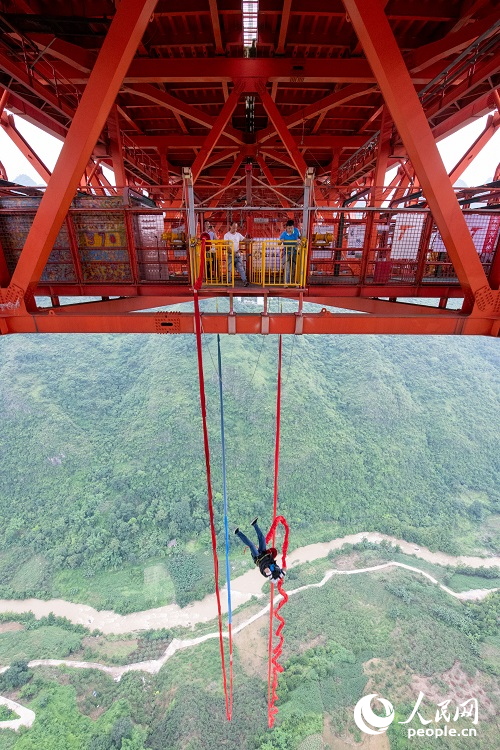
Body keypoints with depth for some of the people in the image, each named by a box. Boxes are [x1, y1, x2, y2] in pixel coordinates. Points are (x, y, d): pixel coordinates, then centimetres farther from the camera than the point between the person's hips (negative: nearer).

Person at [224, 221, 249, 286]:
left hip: (238, 254, 3)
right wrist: (233, 252, -20)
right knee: (229, 269, 1)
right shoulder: (227, 235, -3)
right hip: (230, 255, -3)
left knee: (241, 268, -3)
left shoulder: (238, 234, 10)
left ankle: (244, 281, -7)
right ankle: (228, 282, 11)